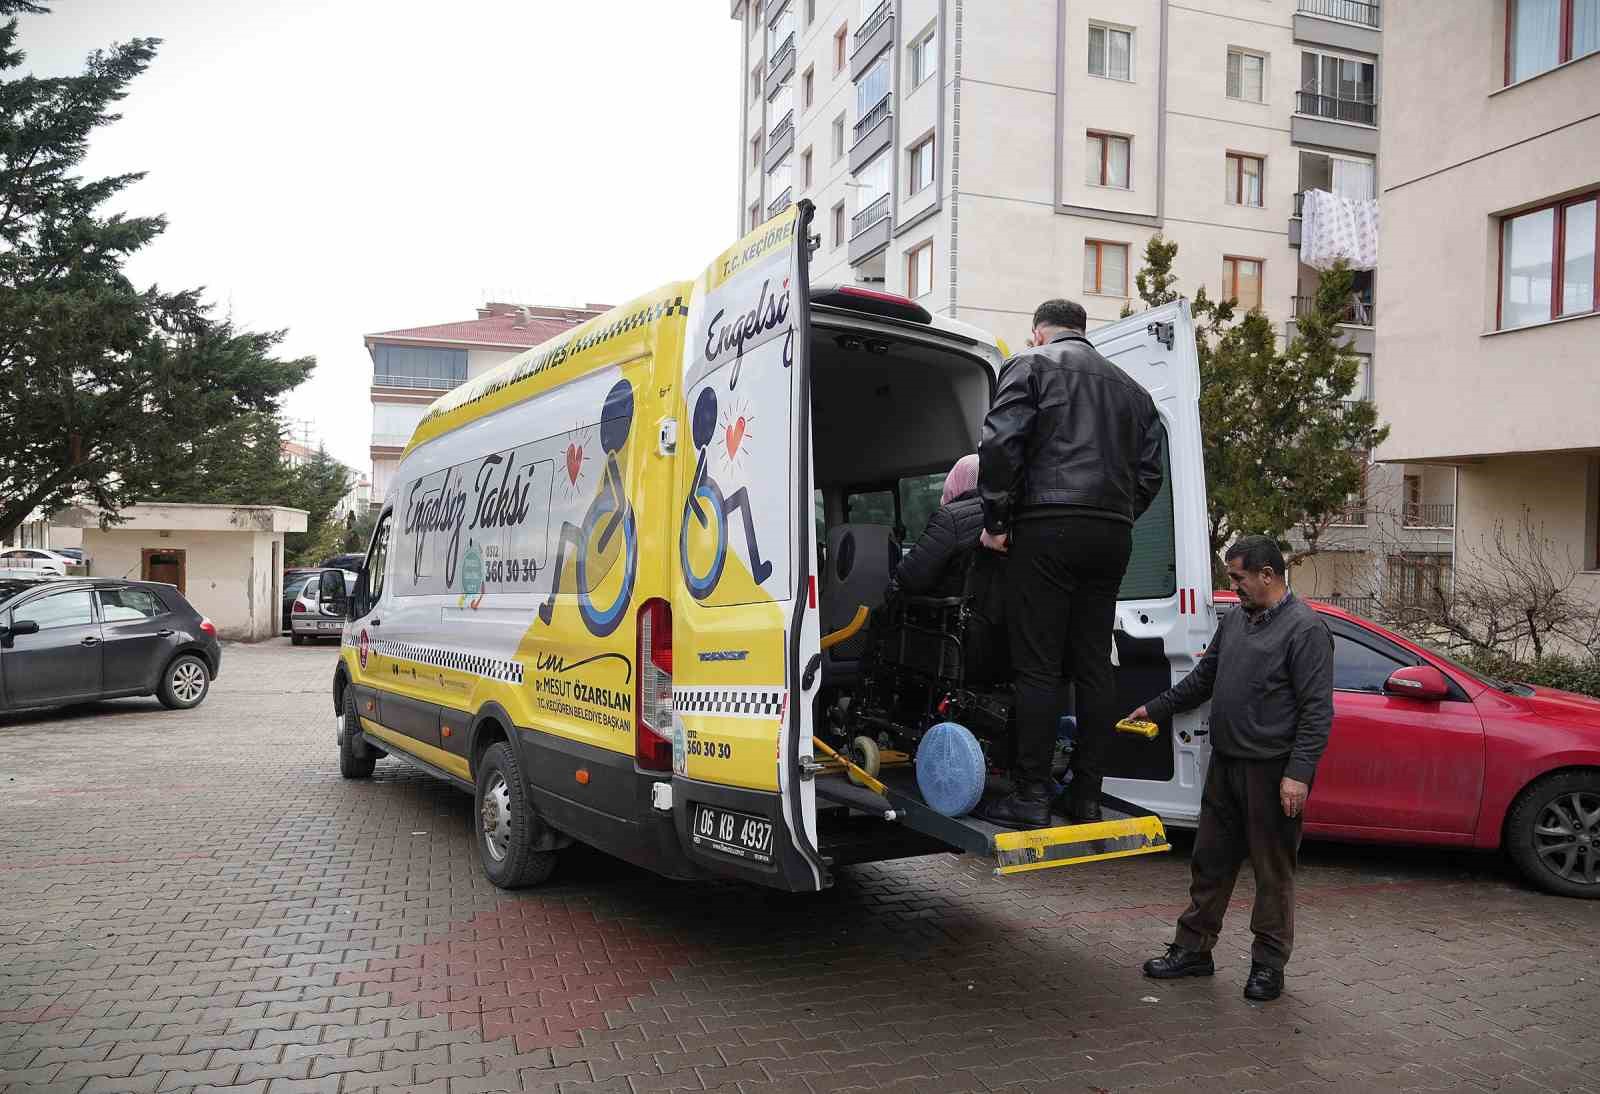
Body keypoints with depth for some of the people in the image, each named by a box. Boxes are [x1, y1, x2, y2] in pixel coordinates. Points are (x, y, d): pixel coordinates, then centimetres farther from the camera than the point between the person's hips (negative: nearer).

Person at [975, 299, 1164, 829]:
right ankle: (1086, 796, 12)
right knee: (1094, 664, 8)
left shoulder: (1030, 364, 5)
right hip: (1112, 535, 6)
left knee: (1038, 666, -5)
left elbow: (1001, 443, -9)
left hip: (1048, 529, -6)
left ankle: (1031, 797, -4)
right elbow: (1149, 471, 18)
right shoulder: (1128, 386, 24)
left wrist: (995, 520, -4)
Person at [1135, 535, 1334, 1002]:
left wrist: (1298, 774, -21)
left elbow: (1317, 710, -15)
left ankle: (1269, 964, 18)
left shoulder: (1304, 627, -11)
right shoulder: (1234, 621, 13)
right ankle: (1193, 949, 24)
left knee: (1273, 872, 5)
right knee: (1210, 861, 13)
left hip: (1272, 771, -7)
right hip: (1225, 765, 8)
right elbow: (1203, 678, 24)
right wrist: (1155, 709, 23)